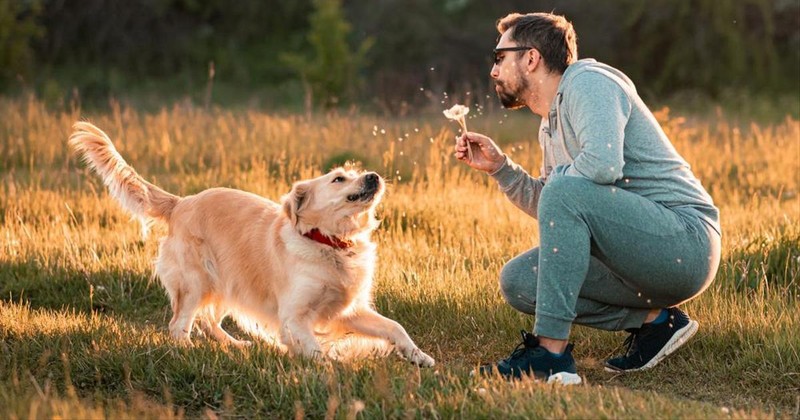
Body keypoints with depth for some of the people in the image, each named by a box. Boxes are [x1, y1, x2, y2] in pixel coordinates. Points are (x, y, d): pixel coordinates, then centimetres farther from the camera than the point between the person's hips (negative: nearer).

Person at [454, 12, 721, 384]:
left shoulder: (587, 81, -9)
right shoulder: (550, 125, 19)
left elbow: (603, 164, -26)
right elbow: (548, 210, 24)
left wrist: (555, 176, -7)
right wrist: (499, 167, 15)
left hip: (686, 241, -10)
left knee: (566, 192, -28)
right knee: (517, 281, 4)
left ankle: (551, 353, -26)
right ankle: (654, 320, 3)